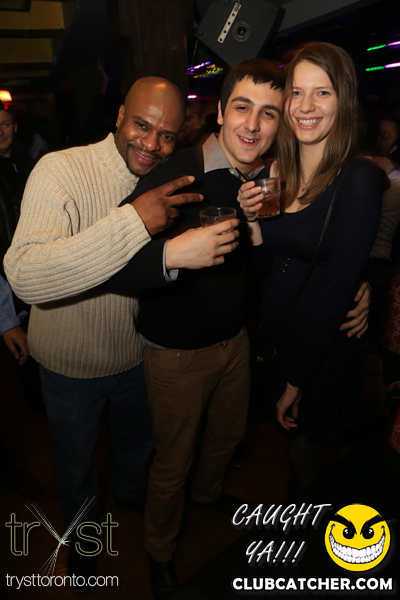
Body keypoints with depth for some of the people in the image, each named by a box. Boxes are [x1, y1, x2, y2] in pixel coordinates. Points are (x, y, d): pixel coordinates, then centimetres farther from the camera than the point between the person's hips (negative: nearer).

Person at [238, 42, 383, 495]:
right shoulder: (275, 173, 1)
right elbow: (268, 269, 4)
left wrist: (296, 382, -14)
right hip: (272, 334, 5)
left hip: (323, 349, -5)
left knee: (303, 451, 16)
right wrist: (252, 218, -14)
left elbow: (337, 288, -18)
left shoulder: (359, 178, -16)